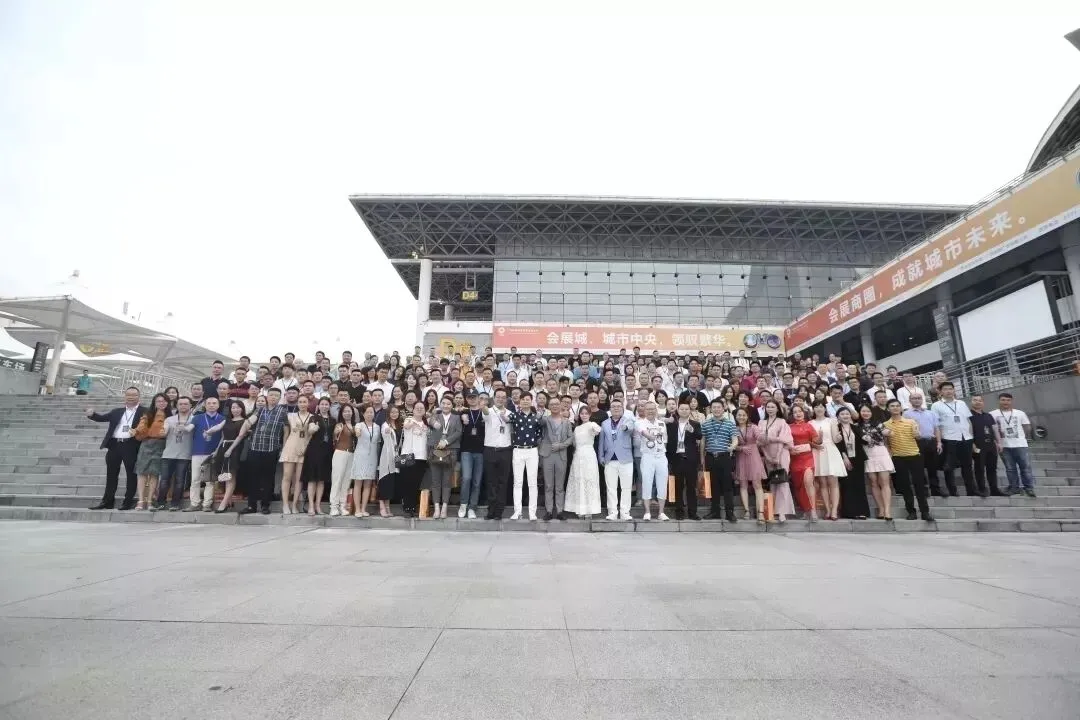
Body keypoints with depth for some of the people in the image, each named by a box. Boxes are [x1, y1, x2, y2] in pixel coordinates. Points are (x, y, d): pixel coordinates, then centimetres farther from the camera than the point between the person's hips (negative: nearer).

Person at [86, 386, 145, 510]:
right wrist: (92, 414, -9)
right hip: (114, 445, 5)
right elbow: (102, 417, 10)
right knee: (111, 474, 11)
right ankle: (108, 501, 20)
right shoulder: (117, 411, 16)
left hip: (131, 446, -5)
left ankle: (128, 501, 9)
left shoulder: (144, 412, 1)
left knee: (131, 474, 1)